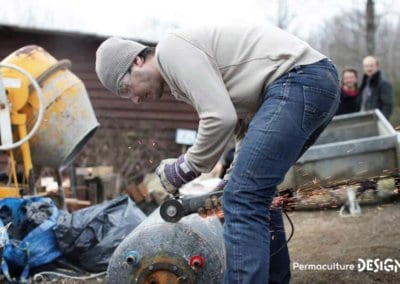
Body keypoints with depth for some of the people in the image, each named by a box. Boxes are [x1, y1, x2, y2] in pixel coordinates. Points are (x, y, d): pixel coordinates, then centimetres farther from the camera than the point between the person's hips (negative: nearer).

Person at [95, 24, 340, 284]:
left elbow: (220, 118, -14)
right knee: (257, 192, 21)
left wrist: (184, 169, -1)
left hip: (299, 80, -11)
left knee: (242, 200, -12)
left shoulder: (171, 49, -4)